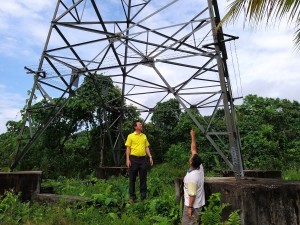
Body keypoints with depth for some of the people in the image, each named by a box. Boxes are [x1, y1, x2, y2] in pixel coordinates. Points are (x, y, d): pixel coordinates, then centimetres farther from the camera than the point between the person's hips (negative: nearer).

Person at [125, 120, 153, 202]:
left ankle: (143, 196, 19)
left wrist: (150, 157, 4)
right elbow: (128, 148, -1)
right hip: (134, 159, -3)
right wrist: (127, 159, -10)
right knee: (132, 178, 5)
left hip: (143, 159, 3)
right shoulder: (130, 136, 1)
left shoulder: (144, 136, 12)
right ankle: (132, 196, 17)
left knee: (143, 178, 8)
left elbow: (146, 147, 14)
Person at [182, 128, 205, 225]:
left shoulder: (192, 177, -32)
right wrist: (193, 136, 2)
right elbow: (194, 150, -2)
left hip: (192, 205, -8)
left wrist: (190, 208, -14)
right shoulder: (200, 167, -10)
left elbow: (192, 195, -25)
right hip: (199, 203, 8)